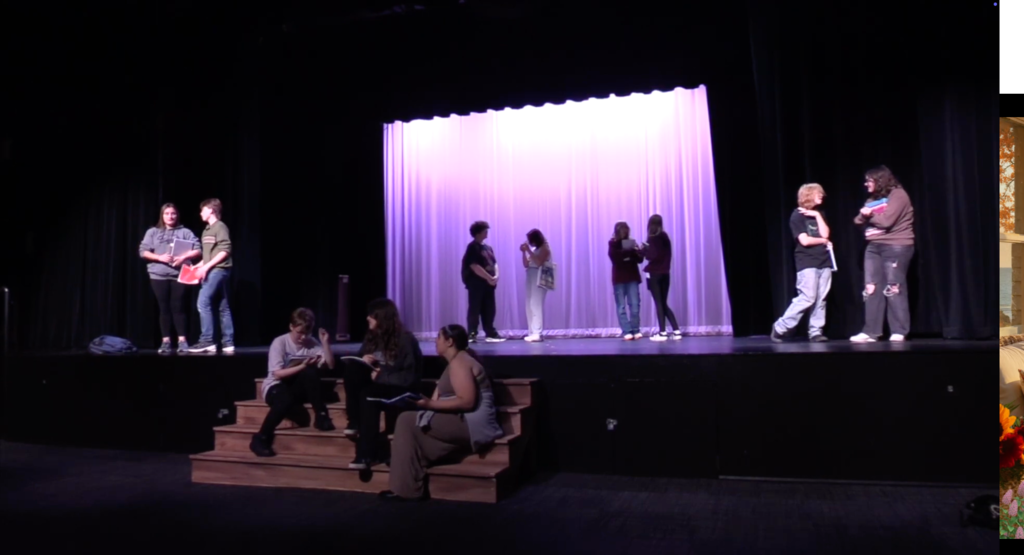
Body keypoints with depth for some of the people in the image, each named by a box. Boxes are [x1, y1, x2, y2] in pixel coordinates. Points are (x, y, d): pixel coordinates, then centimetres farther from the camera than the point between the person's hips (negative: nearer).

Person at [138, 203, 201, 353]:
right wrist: (160, 258, -12)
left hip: (179, 275, -1)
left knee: (178, 307, -1)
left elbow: (197, 250, -1)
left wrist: (184, 257, -17)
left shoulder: (185, 232, 6)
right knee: (164, 308, 4)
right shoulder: (152, 232, 9)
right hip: (158, 275, 1)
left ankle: (182, 341, 4)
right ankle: (165, 341, 7)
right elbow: (143, 252, 3)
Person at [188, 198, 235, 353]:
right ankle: (228, 343, 6)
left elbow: (225, 251, -17)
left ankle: (207, 341, -12)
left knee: (203, 302, -14)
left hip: (218, 270, -9)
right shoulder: (207, 230, 19)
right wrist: (199, 266, 10)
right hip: (213, 271, 9)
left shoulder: (220, 227, -8)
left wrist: (206, 266, -19)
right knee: (223, 307, 6)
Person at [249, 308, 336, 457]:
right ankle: (260, 438, -22)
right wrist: (302, 366, -25)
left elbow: (330, 365, -7)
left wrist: (325, 343, -16)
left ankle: (321, 416, -23)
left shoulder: (312, 344, 0)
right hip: (276, 386, -3)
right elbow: (277, 373, -17)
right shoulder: (280, 342, -11)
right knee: (286, 400, -39)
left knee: (310, 373, -30)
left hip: (297, 387, 4)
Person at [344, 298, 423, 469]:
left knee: (368, 394, -33)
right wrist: (362, 359, -12)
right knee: (351, 369, -20)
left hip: (401, 389, -6)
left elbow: (409, 378, -19)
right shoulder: (373, 335, 4)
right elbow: (356, 360, 11)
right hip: (378, 383, 6)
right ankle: (355, 421, -17)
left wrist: (381, 375, -24)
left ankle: (367, 454, -27)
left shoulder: (405, 339, -16)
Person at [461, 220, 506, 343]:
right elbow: (474, 266, -17)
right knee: (475, 310, -6)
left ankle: (491, 334, 15)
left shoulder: (488, 248, 17)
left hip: (488, 284, 8)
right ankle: (471, 334, -2)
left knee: (489, 310, 9)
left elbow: (494, 263, 16)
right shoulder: (472, 247, -8)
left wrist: (496, 276, -4)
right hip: (476, 283, -8)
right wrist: (489, 278, -18)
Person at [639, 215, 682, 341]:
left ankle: (662, 333, -1)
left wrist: (643, 250, -2)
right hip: (665, 273, 7)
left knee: (658, 303, -2)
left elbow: (652, 255, -18)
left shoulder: (652, 238, -11)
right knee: (664, 304, 12)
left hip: (654, 273, -7)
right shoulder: (665, 237, 10)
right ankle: (677, 331, 6)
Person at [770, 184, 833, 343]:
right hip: (807, 263, -6)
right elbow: (805, 241, -12)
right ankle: (779, 328, -4)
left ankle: (816, 332, 5)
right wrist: (823, 241, 1)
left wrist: (817, 215, -3)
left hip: (824, 262, 7)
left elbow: (825, 234, 1)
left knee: (820, 300, 2)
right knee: (807, 298, -12)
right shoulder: (797, 215, -4)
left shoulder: (818, 214, 16)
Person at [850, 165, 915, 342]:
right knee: (871, 289, 0)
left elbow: (886, 221, -17)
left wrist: (870, 214, 0)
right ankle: (871, 332, 1)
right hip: (874, 247, 8)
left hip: (896, 247, -8)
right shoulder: (872, 199, 19)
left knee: (893, 289, -6)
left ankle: (899, 332, 1)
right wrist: (864, 215, -8)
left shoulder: (898, 195, -7)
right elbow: (858, 221, 14)